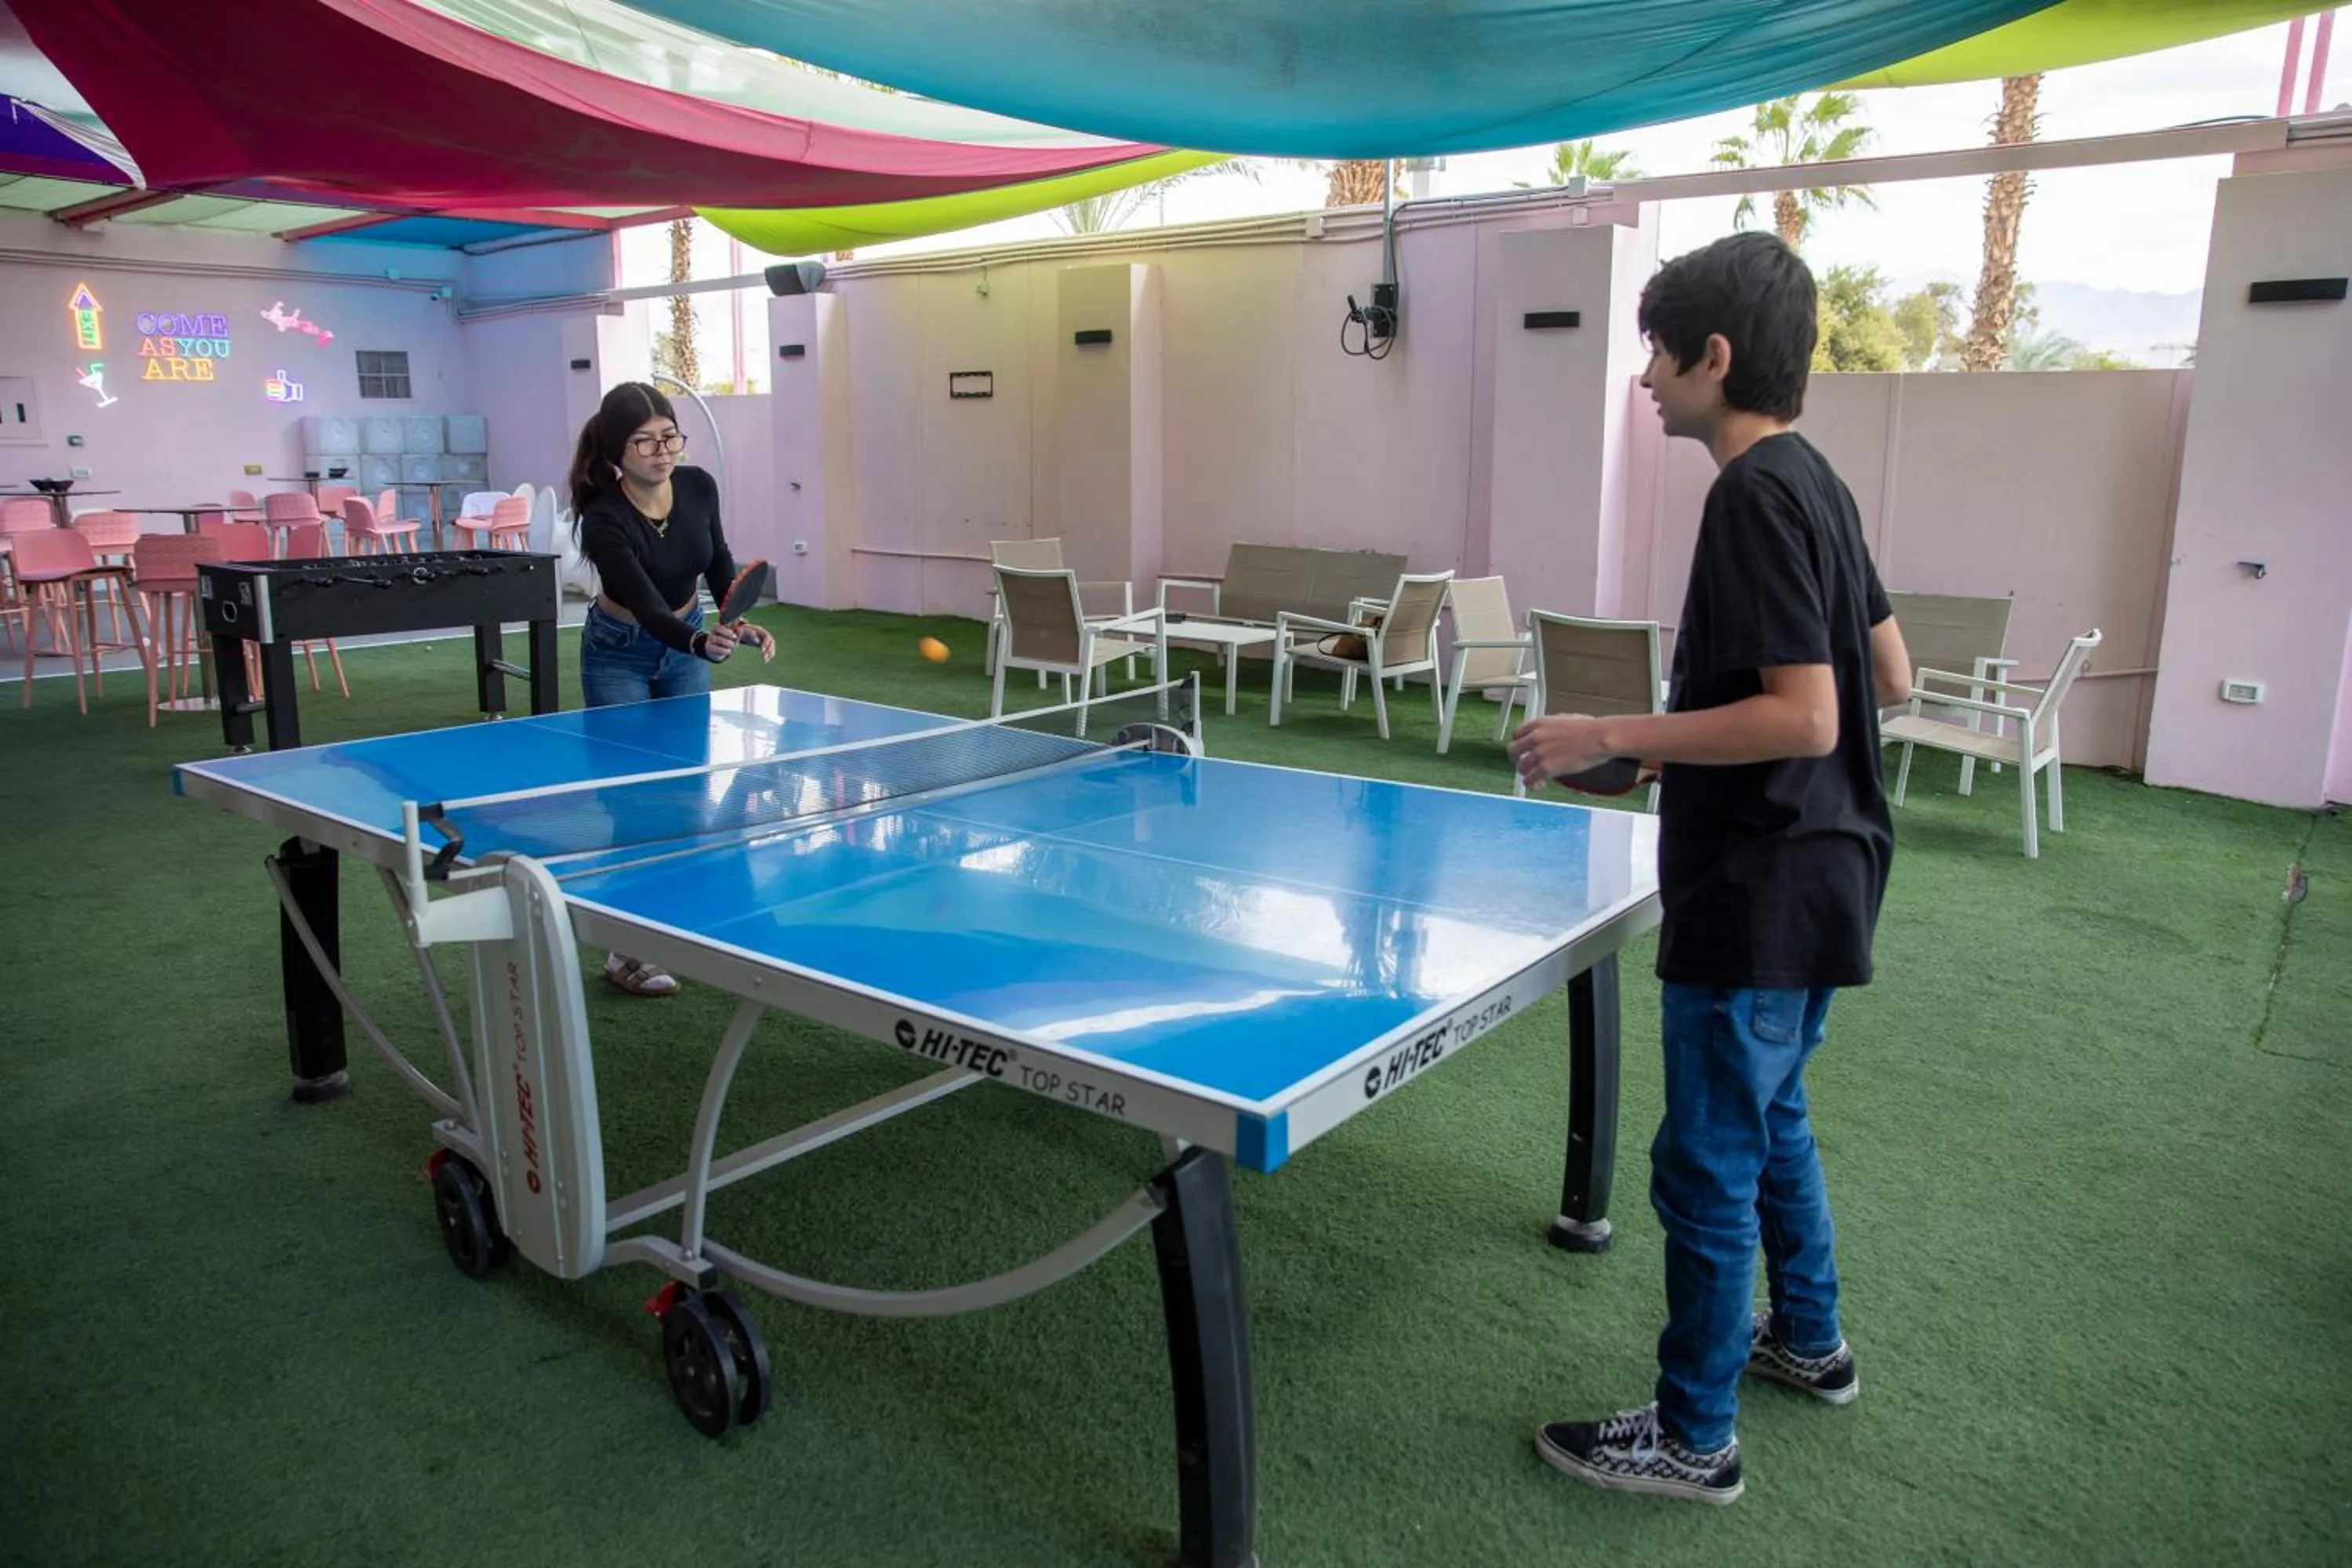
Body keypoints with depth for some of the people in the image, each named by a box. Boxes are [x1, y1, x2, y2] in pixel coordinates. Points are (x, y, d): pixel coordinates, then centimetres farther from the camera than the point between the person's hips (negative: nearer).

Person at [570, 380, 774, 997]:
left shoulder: (699, 486, -15)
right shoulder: (604, 519, -30)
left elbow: (719, 567, 2)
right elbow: (648, 606, -39)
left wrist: (742, 623, -11)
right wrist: (702, 642, -56)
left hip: (685, 647, 5)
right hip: (620, 656, -5)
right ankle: (627, 951, 7)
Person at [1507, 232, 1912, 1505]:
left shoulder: (1759, 497, -20)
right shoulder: (1813, 483, 10)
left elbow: (1802, 719, -26)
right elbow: (1887, 677, 14)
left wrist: (1612, 737, -22)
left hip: (1761, 897, -10)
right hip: (1811, 878, 10)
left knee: (1706, 1162, 2)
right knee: (1769, 1115, 25)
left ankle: (1692, 1438, 18)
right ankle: (1808, 1339, 44)